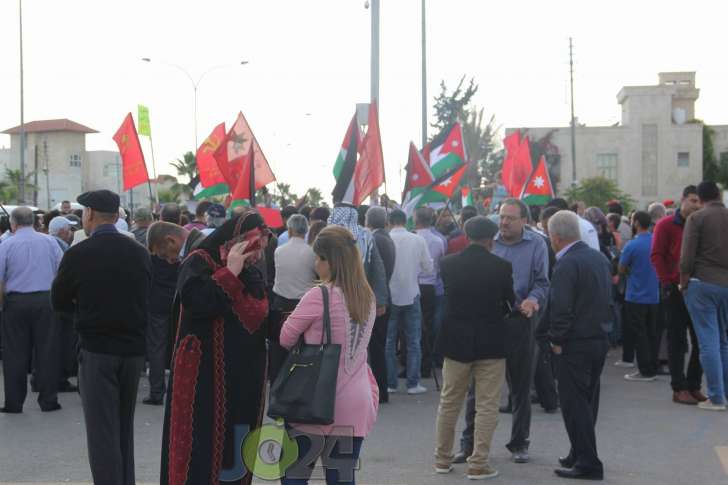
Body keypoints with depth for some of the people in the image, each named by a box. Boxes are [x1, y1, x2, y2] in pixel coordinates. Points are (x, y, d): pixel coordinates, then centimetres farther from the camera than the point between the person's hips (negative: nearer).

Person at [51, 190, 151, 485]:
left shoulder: (77, 255, -10)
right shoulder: (140, 253, 1)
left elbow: (59, 303, 2)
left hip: (96, 351, -4)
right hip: (133, 349, 5)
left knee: (102, 431, 0)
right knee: (124, 429, 18)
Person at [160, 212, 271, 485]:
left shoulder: (252, 274, 15)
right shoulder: (199, 263, -7)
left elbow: (261, 316, 16)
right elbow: (196, 301, -24)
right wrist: (230, 273, -19)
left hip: (245, 378, 7)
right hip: (205, 377, -7)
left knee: (237, 455, 10)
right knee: (201, 453, -4)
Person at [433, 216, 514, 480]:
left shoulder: (447, 264, -5)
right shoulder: (501, 266, -10)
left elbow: (443, 299, 6)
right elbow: (510, 303, 0)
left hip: (456, 341, 3)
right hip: (491, 343, -2)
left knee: (449, 402, 16)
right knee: (486, 406, 5)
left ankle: (442, 458, 24)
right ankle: (478, 463, 6)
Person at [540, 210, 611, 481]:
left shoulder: (567, 265, -18)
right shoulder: (599, 258, 9)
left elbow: (560, 308, -21)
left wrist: (556, 340, -9)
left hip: (574, 344, -9)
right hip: (599, 339, 9)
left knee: (575, 405, -1)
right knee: (587, 402, 17)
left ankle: (587, 463, 1)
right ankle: (580, 455, 27)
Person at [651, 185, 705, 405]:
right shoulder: (666, 225, -1)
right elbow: (656, 255, -6)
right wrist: (668, 282, -13)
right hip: (676, 290, -5)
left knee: (700, 339, 6)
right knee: (677, 340, 0)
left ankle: (694, 387, 15)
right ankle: (679, 389, 3)